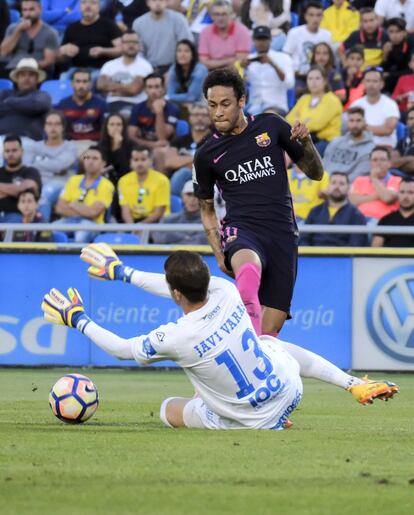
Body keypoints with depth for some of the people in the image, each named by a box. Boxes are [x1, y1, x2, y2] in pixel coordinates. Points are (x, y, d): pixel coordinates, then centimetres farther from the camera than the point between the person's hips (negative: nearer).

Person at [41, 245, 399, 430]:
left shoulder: (175, 339, -28)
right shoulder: (226, 292, -15)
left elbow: (121, 349, -9)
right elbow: (185, 290, 5)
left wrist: (78, 320, 6)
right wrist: (121, 272, 16)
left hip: (250, 423, -4)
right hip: (288, 390, 4)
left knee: (168, 408, 19)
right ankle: (356, 385, 32)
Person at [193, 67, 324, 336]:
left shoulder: (271, 125, 7)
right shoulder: (207, 155, 7)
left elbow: (316, 173, 13)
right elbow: (207, 209, 20)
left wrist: (306, 143, -8)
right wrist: (219, 253, 6)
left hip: (283, 237, 2)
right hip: (241, 233, -2)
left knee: (270, 331, -5)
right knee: (249, 271, -40)